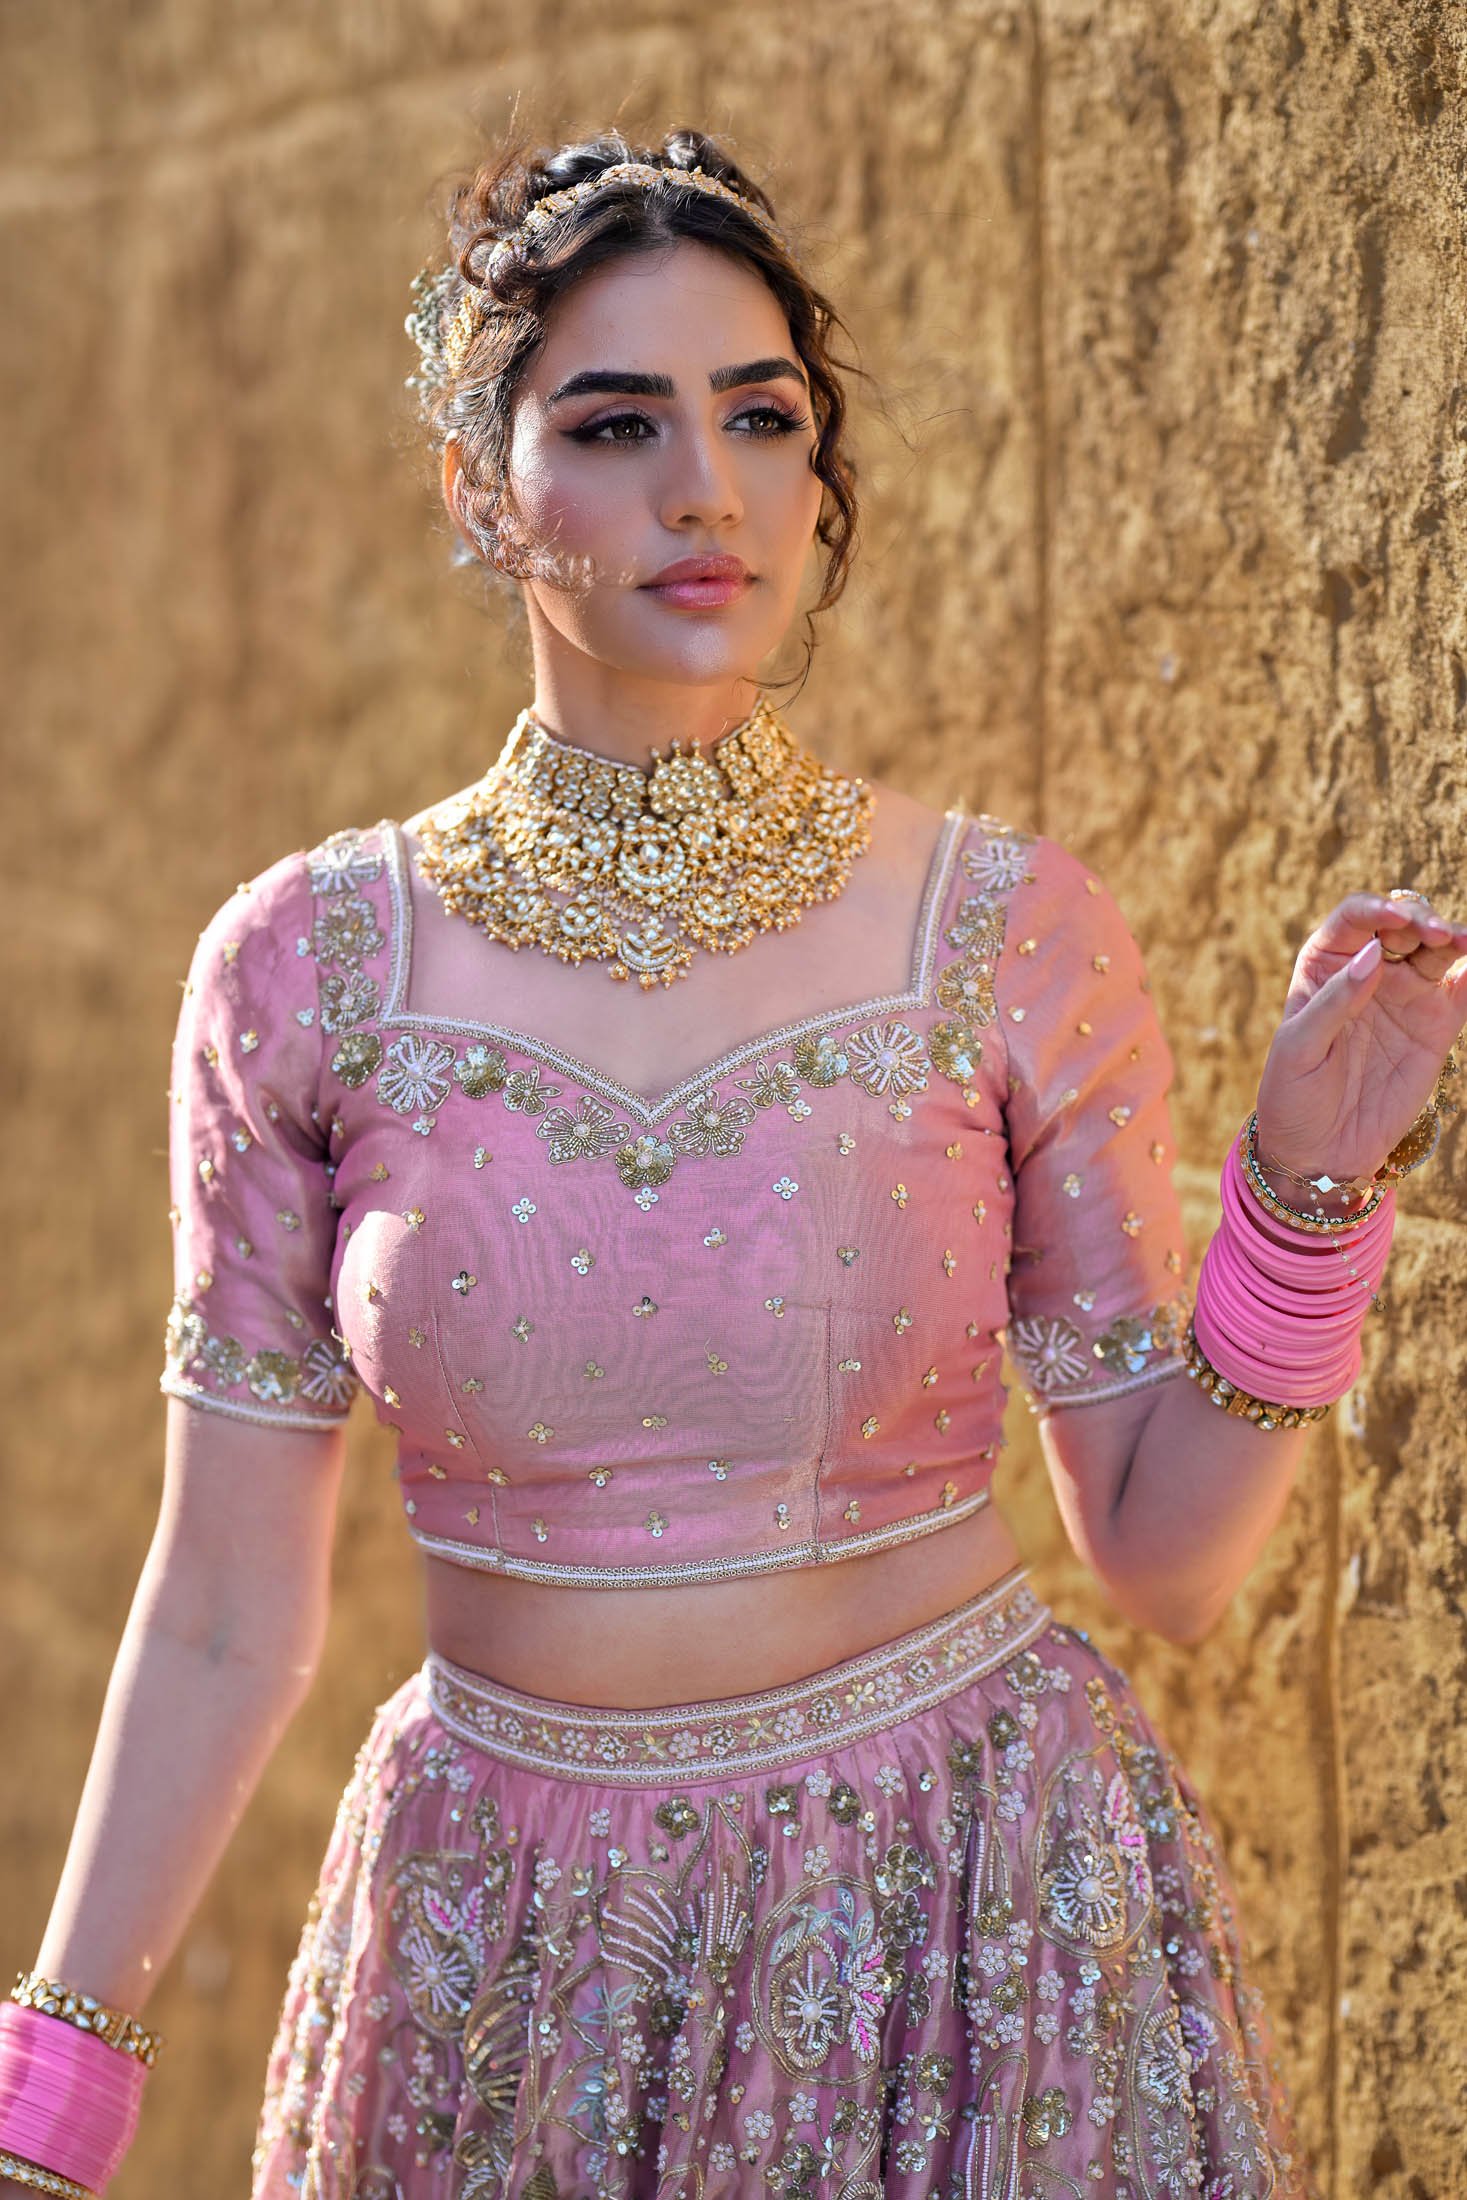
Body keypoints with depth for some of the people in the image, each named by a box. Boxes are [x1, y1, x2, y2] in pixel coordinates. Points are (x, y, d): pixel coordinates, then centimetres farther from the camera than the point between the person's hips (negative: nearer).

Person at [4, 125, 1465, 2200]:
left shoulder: (1011, 934, -7)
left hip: (966, 1941, 0)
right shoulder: (311, 962, -6)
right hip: (504, 1939, 1)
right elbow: (228, 1617, 0)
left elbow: (1168, 1553, -1)